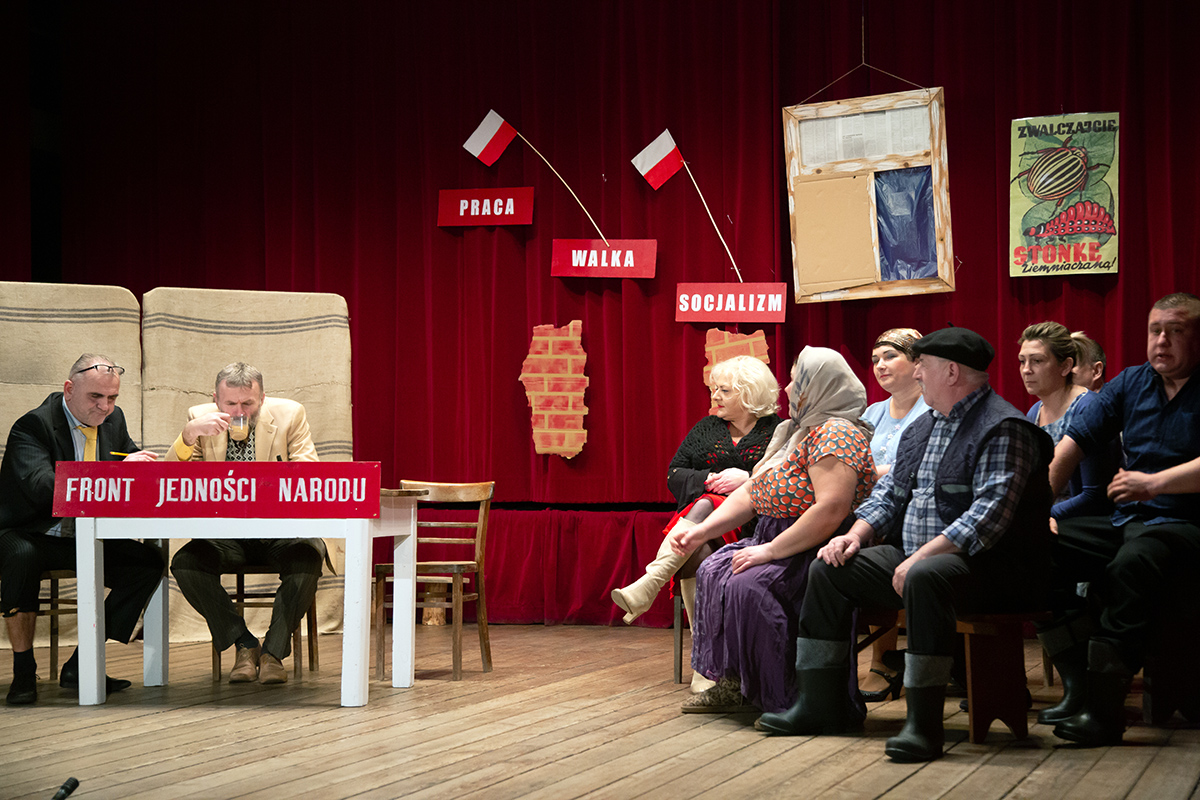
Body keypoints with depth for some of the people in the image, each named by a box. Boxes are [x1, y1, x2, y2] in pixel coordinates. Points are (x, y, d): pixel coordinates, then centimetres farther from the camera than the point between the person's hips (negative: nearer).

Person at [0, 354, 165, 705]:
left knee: (149, 561, -15)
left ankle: (80, 665, -12)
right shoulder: (33, 426, -15)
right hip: (31, 538, -6)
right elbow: (43, 487, -31)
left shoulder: (113, 419, 7)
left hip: (85, 541, 6)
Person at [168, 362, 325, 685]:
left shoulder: (289, 414, -2)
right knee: (185, 564, -27)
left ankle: (273, 650, -14)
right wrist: (189, 434, -23)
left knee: (306, 558, -33)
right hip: (224, 535, 1)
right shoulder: (200, 417, 1)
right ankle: (244, 644, -8)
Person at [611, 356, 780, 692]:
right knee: (694, 554, -33)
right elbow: (674, 475, 15)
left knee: (704, 508, -37)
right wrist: (708, 479, -5)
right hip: (699, 519, 4)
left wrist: (747, 480, -14)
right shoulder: (706, 428, 21)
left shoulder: (776, 431, 9)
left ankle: (649, 583, -50)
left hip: (750, 519, -4)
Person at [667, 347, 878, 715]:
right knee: (712, 571, 2)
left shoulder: (835, 434, -16)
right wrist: (701, 532, 6)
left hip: (819, 553, -11)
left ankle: (784, 697, -20)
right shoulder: (795, 432, 17)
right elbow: (750, 494, 18)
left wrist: (770, 551, -25)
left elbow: (830, 512, -28)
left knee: (747, 585, -27)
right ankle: (732, 684, -1)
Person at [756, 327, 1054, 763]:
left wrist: (922, 557, -28)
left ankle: (924, 723, -36)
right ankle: (819, 704, 8)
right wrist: (857, 534, 3)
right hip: (914, 559, 10)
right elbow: (890, 493, 23)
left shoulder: (1002, 429, -13)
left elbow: (989, 515, -24)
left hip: (987, 566, -10)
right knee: (829, 568, 5)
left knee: (925, 577, -40)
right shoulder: (922, 428, 18)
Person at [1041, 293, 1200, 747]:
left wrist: (1156, 482, -26)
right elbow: (1073, 443, 11)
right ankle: (1079, 684, -16)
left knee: (1131, 566, -38)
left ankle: (1104, 709, -36)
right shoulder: (1131, 384, 15)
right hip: (1124, 522, 7)